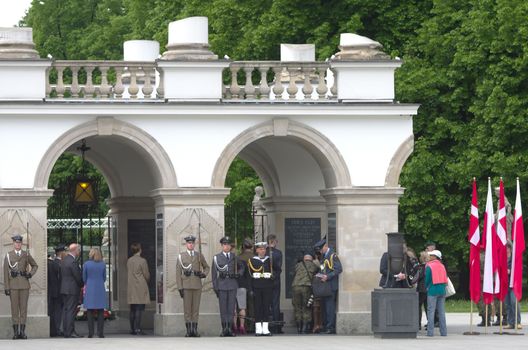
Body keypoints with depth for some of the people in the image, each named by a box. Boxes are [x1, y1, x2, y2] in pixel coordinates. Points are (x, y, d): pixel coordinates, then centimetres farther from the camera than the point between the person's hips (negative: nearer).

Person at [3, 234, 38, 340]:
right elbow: (6, 272, 1)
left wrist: (30, 274, 3)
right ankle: (15, 331, 1)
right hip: (13, 285, -1)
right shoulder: (8, 255, 4)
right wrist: (6, 287, -5)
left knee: (23, 308, 0)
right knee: (14, 308, -1)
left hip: (24, 284, 1)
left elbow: (35, 266, 23)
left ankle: (22, 331, 2)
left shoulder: (26, 254, 9)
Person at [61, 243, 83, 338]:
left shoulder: (64, 260, 11)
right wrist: (82, 285, 3)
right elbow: (78, 277, -16)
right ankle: (70, 332, -11)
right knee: (71, 310, -9)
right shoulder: (73, 261, -18)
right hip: (73, 289, -9)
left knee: (65, 310, 10)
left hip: (64, 289, 9)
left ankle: (65, 331, 11)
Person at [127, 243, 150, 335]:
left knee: (132, 309, 9)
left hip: (131, 287, 6)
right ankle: (137, 328, -11)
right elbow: (146, 275, -6)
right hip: (141, 287, -6)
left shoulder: (129, 261, 7)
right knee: (139, 308, -6)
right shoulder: (142, 261, -10)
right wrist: (147, 280, 15)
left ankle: (132, 329, 11)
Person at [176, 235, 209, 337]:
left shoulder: (199, 255, 11)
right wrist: (180, 288, -5)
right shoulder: (181, 256, 5)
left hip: (197, 285, 2)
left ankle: (195, 329, 2)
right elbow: (178, 273, 2)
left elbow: (206, 267, 24)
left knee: (196, 309, 1)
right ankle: (188, 330, -2)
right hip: (186, 286, -2)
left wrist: (204, 274, 1)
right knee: (187, 309, -3)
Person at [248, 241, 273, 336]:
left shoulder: (269, 260, 13)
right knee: (257, 308, -2)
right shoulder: (252, 260, 5)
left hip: (267, 287, 2)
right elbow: (250, 275, 2)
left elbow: (272, 273, 15)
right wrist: (250, 289, -4)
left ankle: (265, 329, 3)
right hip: (257, 288, -2)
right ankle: (258, 329, 1)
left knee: (267, 307, 0)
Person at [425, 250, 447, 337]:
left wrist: (427, 287, 12)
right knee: (441, 311, 9)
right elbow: (445, 279, 10)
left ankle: (430, 332, -7)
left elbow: (427, 279, -6)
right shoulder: (442, 266, 8)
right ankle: (443, 331, 9)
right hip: (442, 290, 5)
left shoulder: (429, 266, -8)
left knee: (431, 311, -3)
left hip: (433, 291, -5)